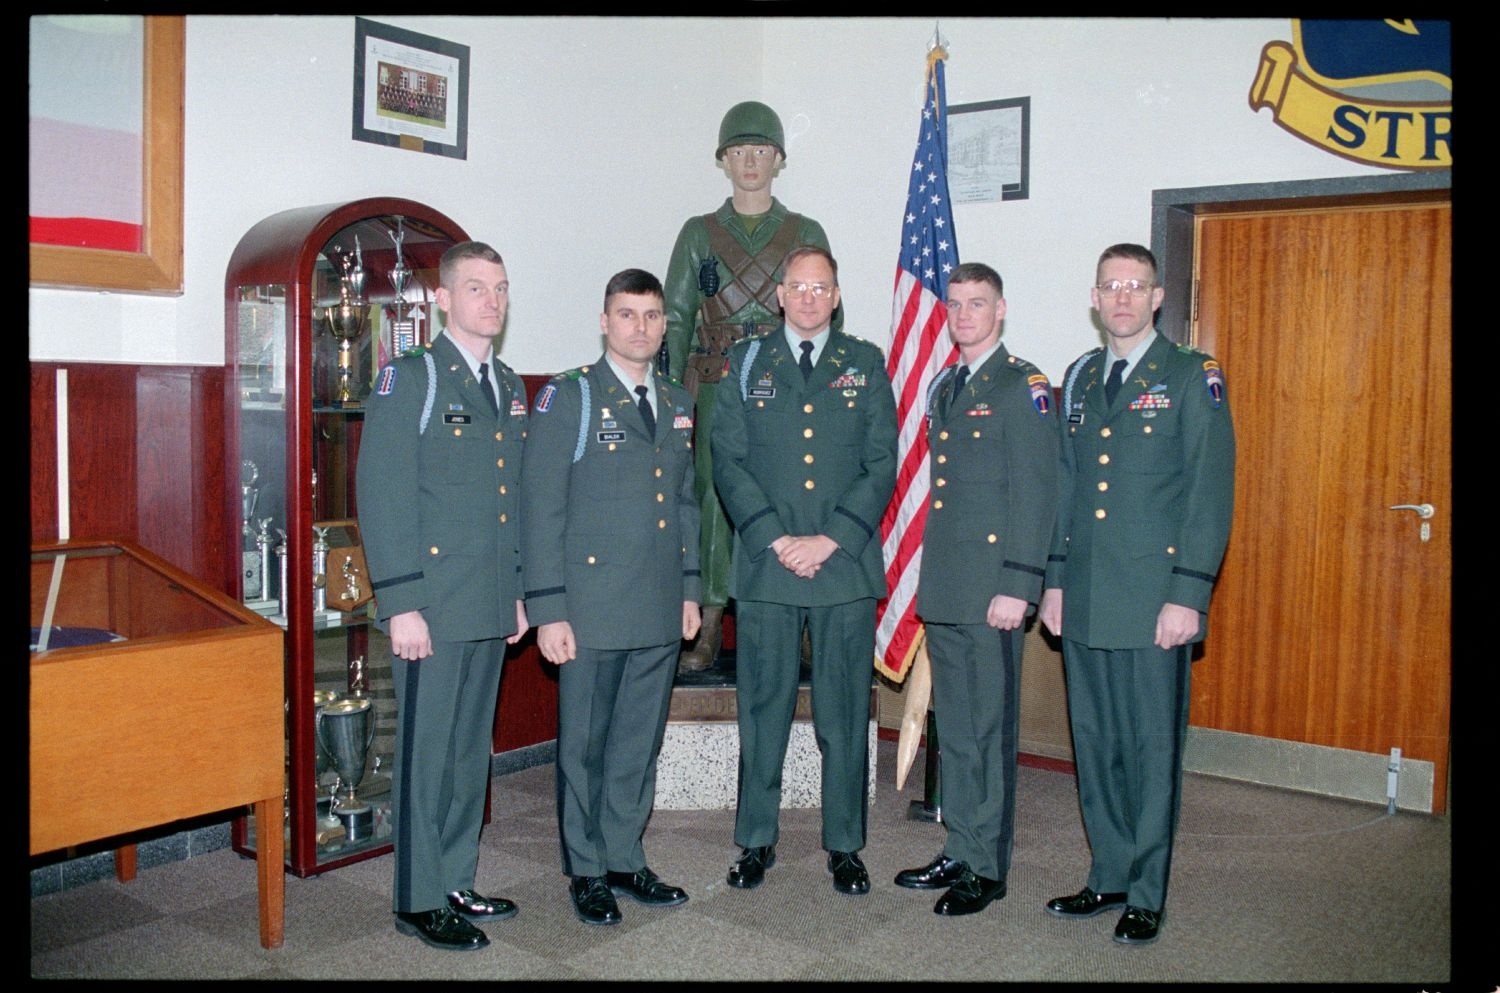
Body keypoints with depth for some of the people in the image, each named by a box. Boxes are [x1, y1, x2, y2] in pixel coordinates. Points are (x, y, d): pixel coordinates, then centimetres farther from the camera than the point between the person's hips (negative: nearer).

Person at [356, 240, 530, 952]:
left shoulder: (509, 387, 14)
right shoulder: (410, 379, -7)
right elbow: (381, 496, -13)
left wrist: (518, 593, 16)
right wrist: (400, 605, -17)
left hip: (491, 606, 7)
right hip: (432, 604, -7)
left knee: (471, 752, 14)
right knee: (426, 753, 3)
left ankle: (455, 885, 27)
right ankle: (418, 901, 16)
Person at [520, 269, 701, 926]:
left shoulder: (677, 403, 12)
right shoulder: (567, 397, -5)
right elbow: (541, 508, -9)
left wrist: (690, 588, 13)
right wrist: (548, 610, -13)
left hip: (660, 611, 5)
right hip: (593, 608, -5)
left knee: (639, 744, 14)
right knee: (585, 745, 8)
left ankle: (624, 859, 29)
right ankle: (587, 872, 23)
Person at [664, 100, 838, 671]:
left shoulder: (807, 234, 12)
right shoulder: (699, 234, 13)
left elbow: (830, 317, 11)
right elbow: (675, 321, 10)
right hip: (716, 390, 1)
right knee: (714, 496, -3)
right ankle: (708, 628, 5)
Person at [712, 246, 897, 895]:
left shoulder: (866, 365, 10)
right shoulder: (746, 363, 10)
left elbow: (882, 464, 2)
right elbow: (728, 460, 2)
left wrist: (830, 539, -9)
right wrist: (776, 538, -10)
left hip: (847, 565, 0)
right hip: (765, 566, 0)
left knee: (845, 713, 6)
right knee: (762, 708, 7)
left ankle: (844, 846, 19)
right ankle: (755, 841, 20)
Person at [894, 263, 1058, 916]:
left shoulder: (1022, 386, -7)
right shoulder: (943, 388, 17)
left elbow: (1035, 492, -13)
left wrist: (1017, 587, -18)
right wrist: (930, 576, 16)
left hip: (991, 588, -7)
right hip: (943, 587, 8)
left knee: (990, 730, 1)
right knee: (954, 728, 14)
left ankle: (987, 869, 12)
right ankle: (960, 850, 25)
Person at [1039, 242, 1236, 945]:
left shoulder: (1193, 376, -3)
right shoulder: (1080, 378, 14)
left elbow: (1211, 491, -8)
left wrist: (1188, 594, -14)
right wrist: (1055, 578, 11)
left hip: (1154, 601, -5)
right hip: (1084, 599, 5)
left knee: (1152, 749, 4)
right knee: (1095, 744, 12)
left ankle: (1145, 895, 17)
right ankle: (1108, 877, 27)